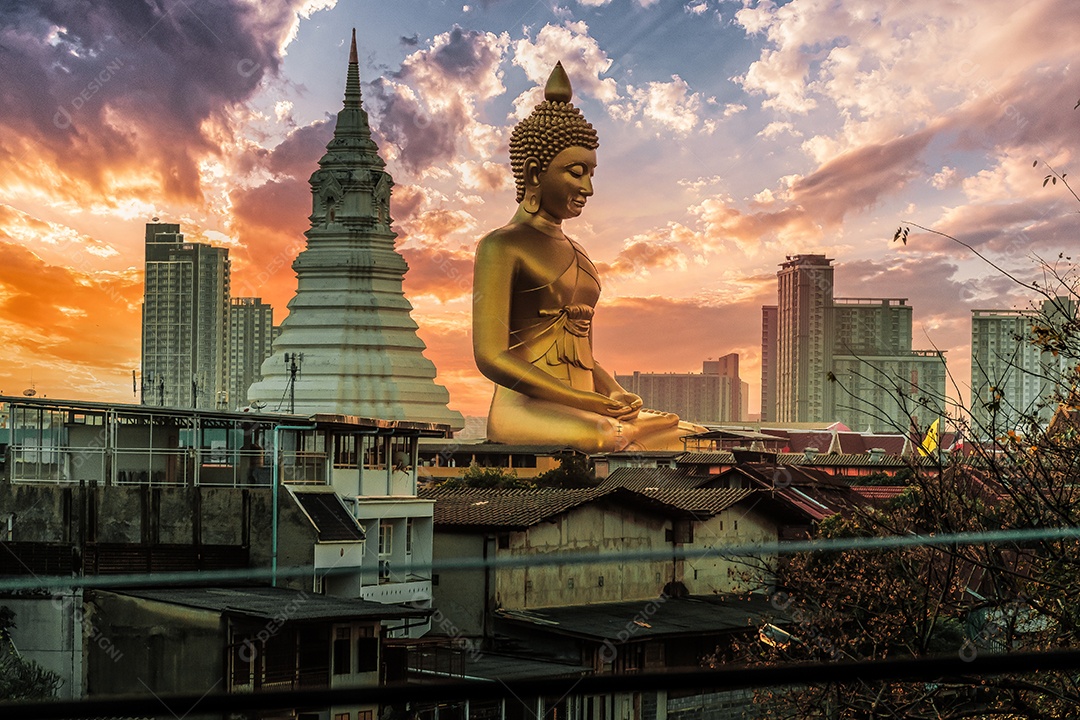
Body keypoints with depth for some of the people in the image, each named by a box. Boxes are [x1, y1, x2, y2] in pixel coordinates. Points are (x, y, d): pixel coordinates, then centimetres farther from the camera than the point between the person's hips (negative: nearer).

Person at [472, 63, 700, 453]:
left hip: (581, 416, 8)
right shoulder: (501, 247, -2)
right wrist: (591, 404, -17)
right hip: (525, 410, -8)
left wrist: (617, 395, 2)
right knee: (611, 438, -37)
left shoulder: (573, 252, 23)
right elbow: (492, 357, -12)